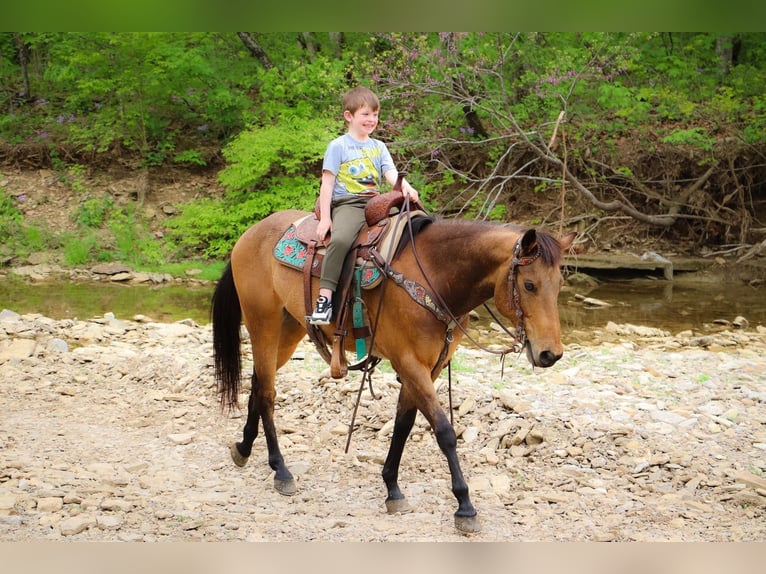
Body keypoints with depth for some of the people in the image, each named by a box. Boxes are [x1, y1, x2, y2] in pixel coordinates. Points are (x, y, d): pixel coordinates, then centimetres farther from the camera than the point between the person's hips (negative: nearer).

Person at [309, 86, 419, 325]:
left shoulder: (378, 147, 18)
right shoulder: (338, 146, 3)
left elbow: (391, 173, 4)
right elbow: (327, 183, 0)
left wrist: (406, 188, -19)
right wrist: (325, 218, -9)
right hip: (347, 204, -6)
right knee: (340, 240, -35)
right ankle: (324, 299, -34)